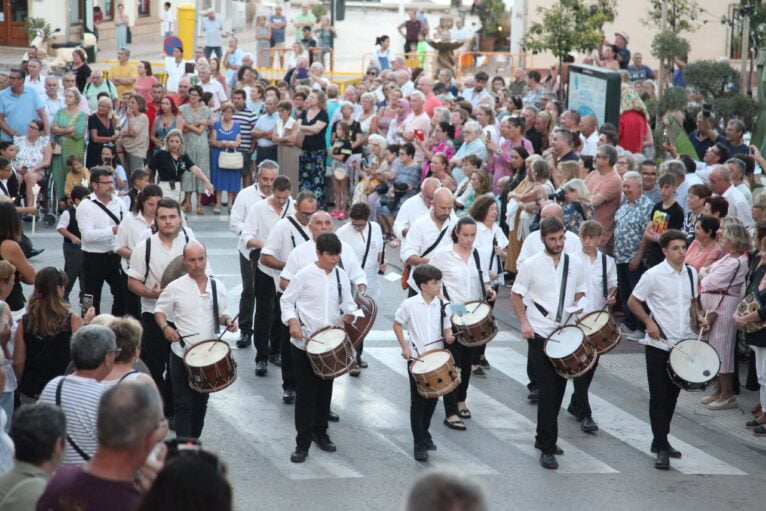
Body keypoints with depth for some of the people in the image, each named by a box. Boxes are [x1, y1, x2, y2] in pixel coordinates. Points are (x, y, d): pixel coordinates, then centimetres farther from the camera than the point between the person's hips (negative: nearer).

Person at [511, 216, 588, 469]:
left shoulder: (574, 264, 6)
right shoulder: (531, 265, -4)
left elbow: (580, 293, 15)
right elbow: (516, 295, 3)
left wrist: (576, 307, -6)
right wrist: (524, 322, -9)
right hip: (540, 334, -4)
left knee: (558, 389, 12)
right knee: (548, 391, -9)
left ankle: (544, 438, 29)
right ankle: (547, 448, -5)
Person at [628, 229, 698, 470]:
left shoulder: (691, 273, 4)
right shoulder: (653, 275, -13)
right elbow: (633, 301, -5)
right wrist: (649, 322, -14)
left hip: (683, 343, 5)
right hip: (659, 344, -5)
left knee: (672, 394, 13)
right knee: (659, 396, -2)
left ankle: (660, 441, 26)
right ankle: (661, 448, 1)